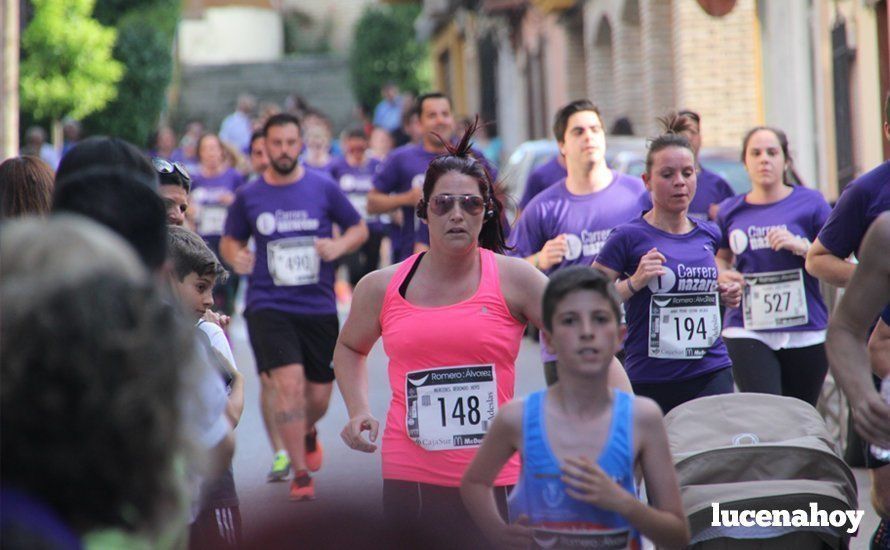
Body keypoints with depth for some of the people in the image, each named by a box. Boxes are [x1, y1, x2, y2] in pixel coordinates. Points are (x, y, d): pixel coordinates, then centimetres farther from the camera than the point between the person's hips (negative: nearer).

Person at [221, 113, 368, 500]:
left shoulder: (324, 188, 2)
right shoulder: (248, 196, 3)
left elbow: (359, 228, 11)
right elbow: (230, 241, 15)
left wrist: (339, 246, -10)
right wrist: (235, 257, -8)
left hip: (318, 306, 2)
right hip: (268, 305, -1)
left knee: (319, 395, 7)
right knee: (288, 381, -19)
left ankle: (307, 432, 44)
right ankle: (299, 473, -9)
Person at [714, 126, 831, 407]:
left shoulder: (809, 202, 3)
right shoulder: (731, 210, 10)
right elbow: (720, 257, 26)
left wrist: (801, 247, -14)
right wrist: (722, 275, 3)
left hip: (804, 331, 0)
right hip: (747, 331, 0)